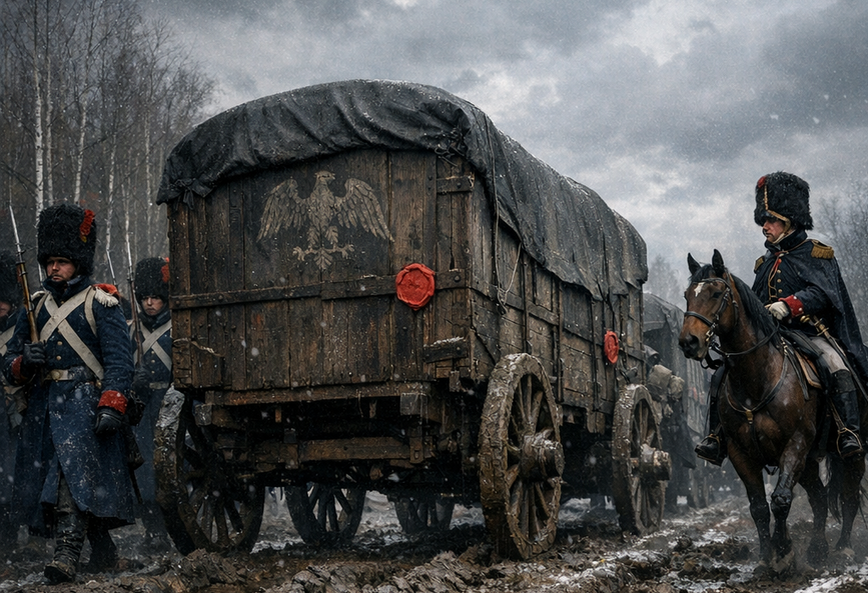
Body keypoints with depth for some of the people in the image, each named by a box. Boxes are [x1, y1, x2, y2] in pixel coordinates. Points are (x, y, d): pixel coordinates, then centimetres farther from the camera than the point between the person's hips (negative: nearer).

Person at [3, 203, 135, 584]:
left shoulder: (100, 303, 0)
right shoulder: (36, 307, 17)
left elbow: (119, 360, -9)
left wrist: (111, 407, -21)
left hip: (85, 402, -6)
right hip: (44, 405, 6)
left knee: (75, 473, -16)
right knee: (45, 477, 8)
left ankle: (66, 557, -15)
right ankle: (98, 538, 23)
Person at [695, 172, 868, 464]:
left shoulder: (816, 254, 3)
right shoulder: (765, 262, 20)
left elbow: (821, 292, -14)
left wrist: (788, 305, -29)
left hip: (811, 333, -5)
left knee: (837, 366, -34)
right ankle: (718, 437, -13)